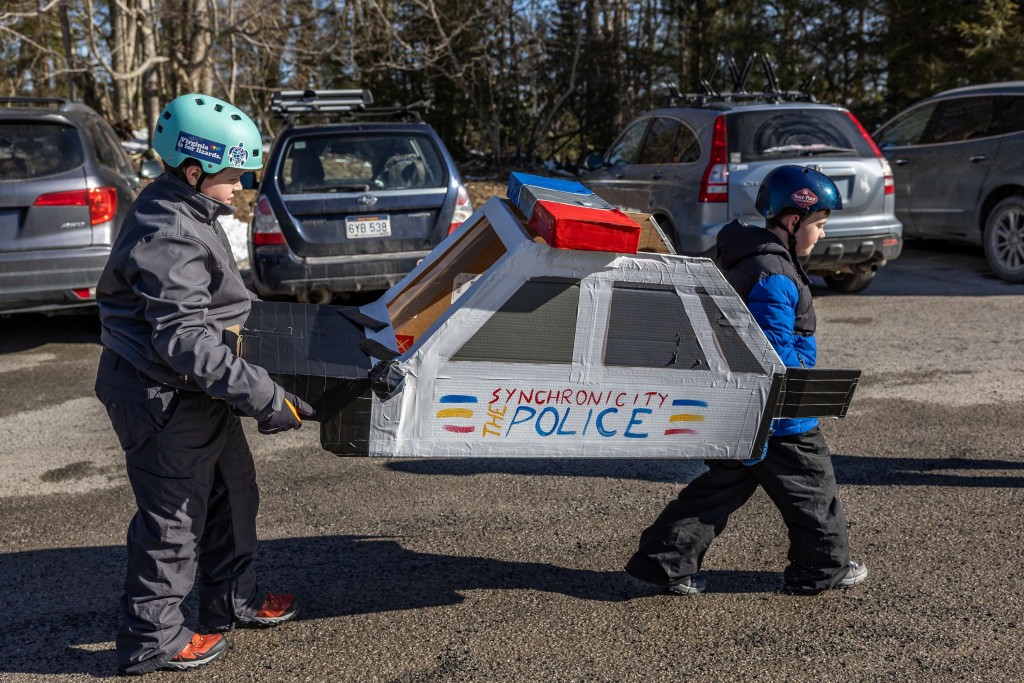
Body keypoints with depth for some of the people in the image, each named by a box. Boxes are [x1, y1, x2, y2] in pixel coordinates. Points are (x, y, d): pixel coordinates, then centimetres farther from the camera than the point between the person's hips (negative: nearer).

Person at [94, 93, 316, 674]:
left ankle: (235, 599, 38)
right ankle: (152, 641, 20)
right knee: (174, 517, 3)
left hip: (194, 392, 11)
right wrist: (266, 398, -32)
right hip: (163, 399, -11)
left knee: (231, 489, 21)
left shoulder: (187, 214, 7)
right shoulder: (169, 238, -26)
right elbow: (185, 343, -32)